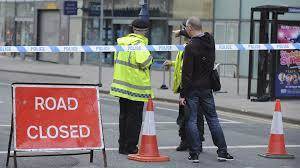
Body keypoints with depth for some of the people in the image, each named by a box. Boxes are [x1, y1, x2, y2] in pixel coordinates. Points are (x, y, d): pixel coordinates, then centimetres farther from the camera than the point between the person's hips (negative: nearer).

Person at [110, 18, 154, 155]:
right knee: (134, 118, 0)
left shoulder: (122, 42, 8)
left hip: (121, 85, 8)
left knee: (123, 116, 16)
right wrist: (149, 56, -8)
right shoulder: (140, 44, -17)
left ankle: (122, 145, 22)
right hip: (135, 87, -8)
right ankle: (130, 147, 3)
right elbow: (144, 62, -27)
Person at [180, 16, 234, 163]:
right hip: (207, 88, 6)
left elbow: (187, 73, -18)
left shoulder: (190, 47, -17)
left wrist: (183, 94, -14)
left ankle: (195, 153, 2)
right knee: (213, 119, 13)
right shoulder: (210, 40, 1)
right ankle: (222, 151, 14)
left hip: (192, 89, -6)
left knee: (191, 121, 3)